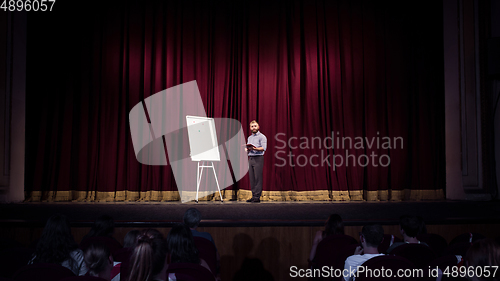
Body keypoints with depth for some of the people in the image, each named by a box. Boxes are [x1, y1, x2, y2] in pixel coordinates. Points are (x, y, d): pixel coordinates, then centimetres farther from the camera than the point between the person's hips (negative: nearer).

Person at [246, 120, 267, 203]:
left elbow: (264, 148, -13)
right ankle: (253, 196, 10)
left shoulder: (262, 136, -2)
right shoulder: (249, 137, 21)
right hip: (250, 158, 7)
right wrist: (247, 149, 0)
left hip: (258, 158, -7)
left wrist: (255, 148, -27)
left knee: (257, 178, -8)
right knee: (252, 178, 5)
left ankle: (257, 197, -7)